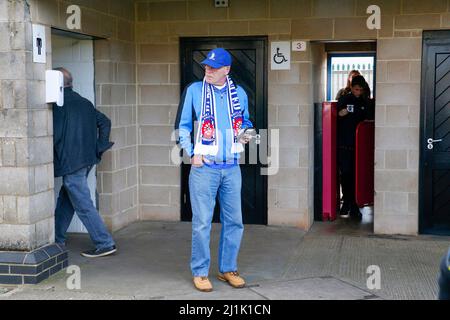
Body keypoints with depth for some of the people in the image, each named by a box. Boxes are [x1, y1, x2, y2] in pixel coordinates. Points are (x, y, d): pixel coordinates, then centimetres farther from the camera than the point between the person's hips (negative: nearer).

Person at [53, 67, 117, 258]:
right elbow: (105, 122, 12)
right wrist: (99, 148, 10)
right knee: (66, 199, 20)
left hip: (70, 162, -9)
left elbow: (55, 134, -18)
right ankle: (57, 238, 31)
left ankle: (105, 244, -4)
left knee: (83, 205, -4)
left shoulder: (59, 105, -13)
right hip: (87, 159, 9)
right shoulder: (84, 102, 11)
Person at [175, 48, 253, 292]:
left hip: (232, 168, 4)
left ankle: (228, 269, 23)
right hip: (204, 167, -3)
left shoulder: (239, 93, 8)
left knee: (234, 221, 9)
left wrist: (245, 133, 0)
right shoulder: (194, 90, -2)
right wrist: (192, 153, -9)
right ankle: (200, 272, 11)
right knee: (202, 223, -2)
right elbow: (182, 126, 1)